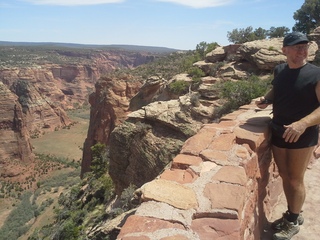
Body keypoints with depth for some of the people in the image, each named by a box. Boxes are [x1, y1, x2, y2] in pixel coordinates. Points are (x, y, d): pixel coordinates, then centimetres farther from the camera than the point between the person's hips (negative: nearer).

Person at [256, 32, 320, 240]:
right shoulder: (279, 70, 4)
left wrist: (303, 123, -35)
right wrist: (266, 99, 1)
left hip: (302, 136, -5)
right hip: (278, 132, 5)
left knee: (296, 179, 7)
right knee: (285, 177, 16)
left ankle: (293, 222, 27)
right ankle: (293, 214, 37)